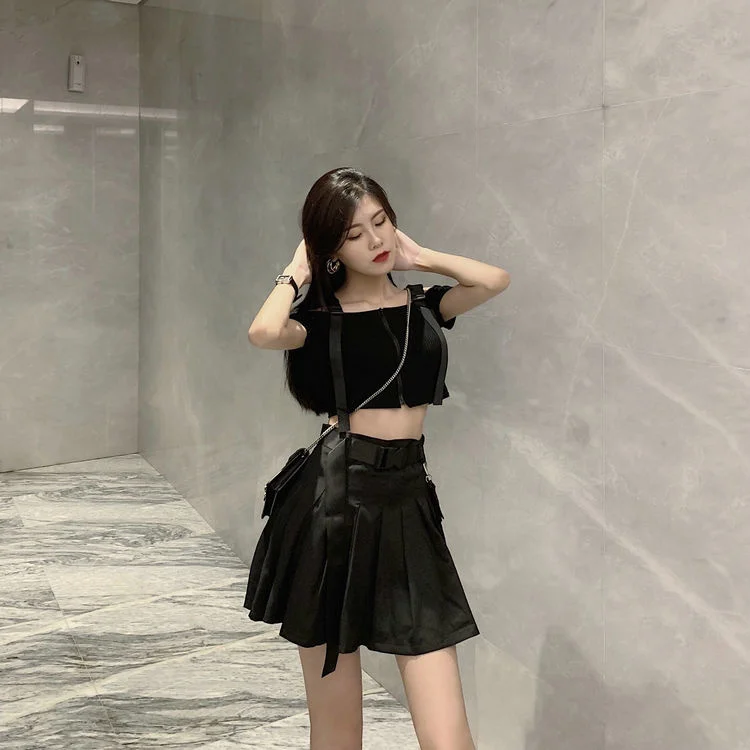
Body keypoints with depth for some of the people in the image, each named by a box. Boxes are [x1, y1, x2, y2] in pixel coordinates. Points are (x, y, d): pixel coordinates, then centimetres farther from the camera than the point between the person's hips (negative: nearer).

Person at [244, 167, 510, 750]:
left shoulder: (422, 306, 11)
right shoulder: (320, 319, 1)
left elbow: (495, 280, -6)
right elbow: (264, 332, -22)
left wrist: (417, 256, 6)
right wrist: (298, 271, -4)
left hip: (410, 504, 3)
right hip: (333, 502, -2)